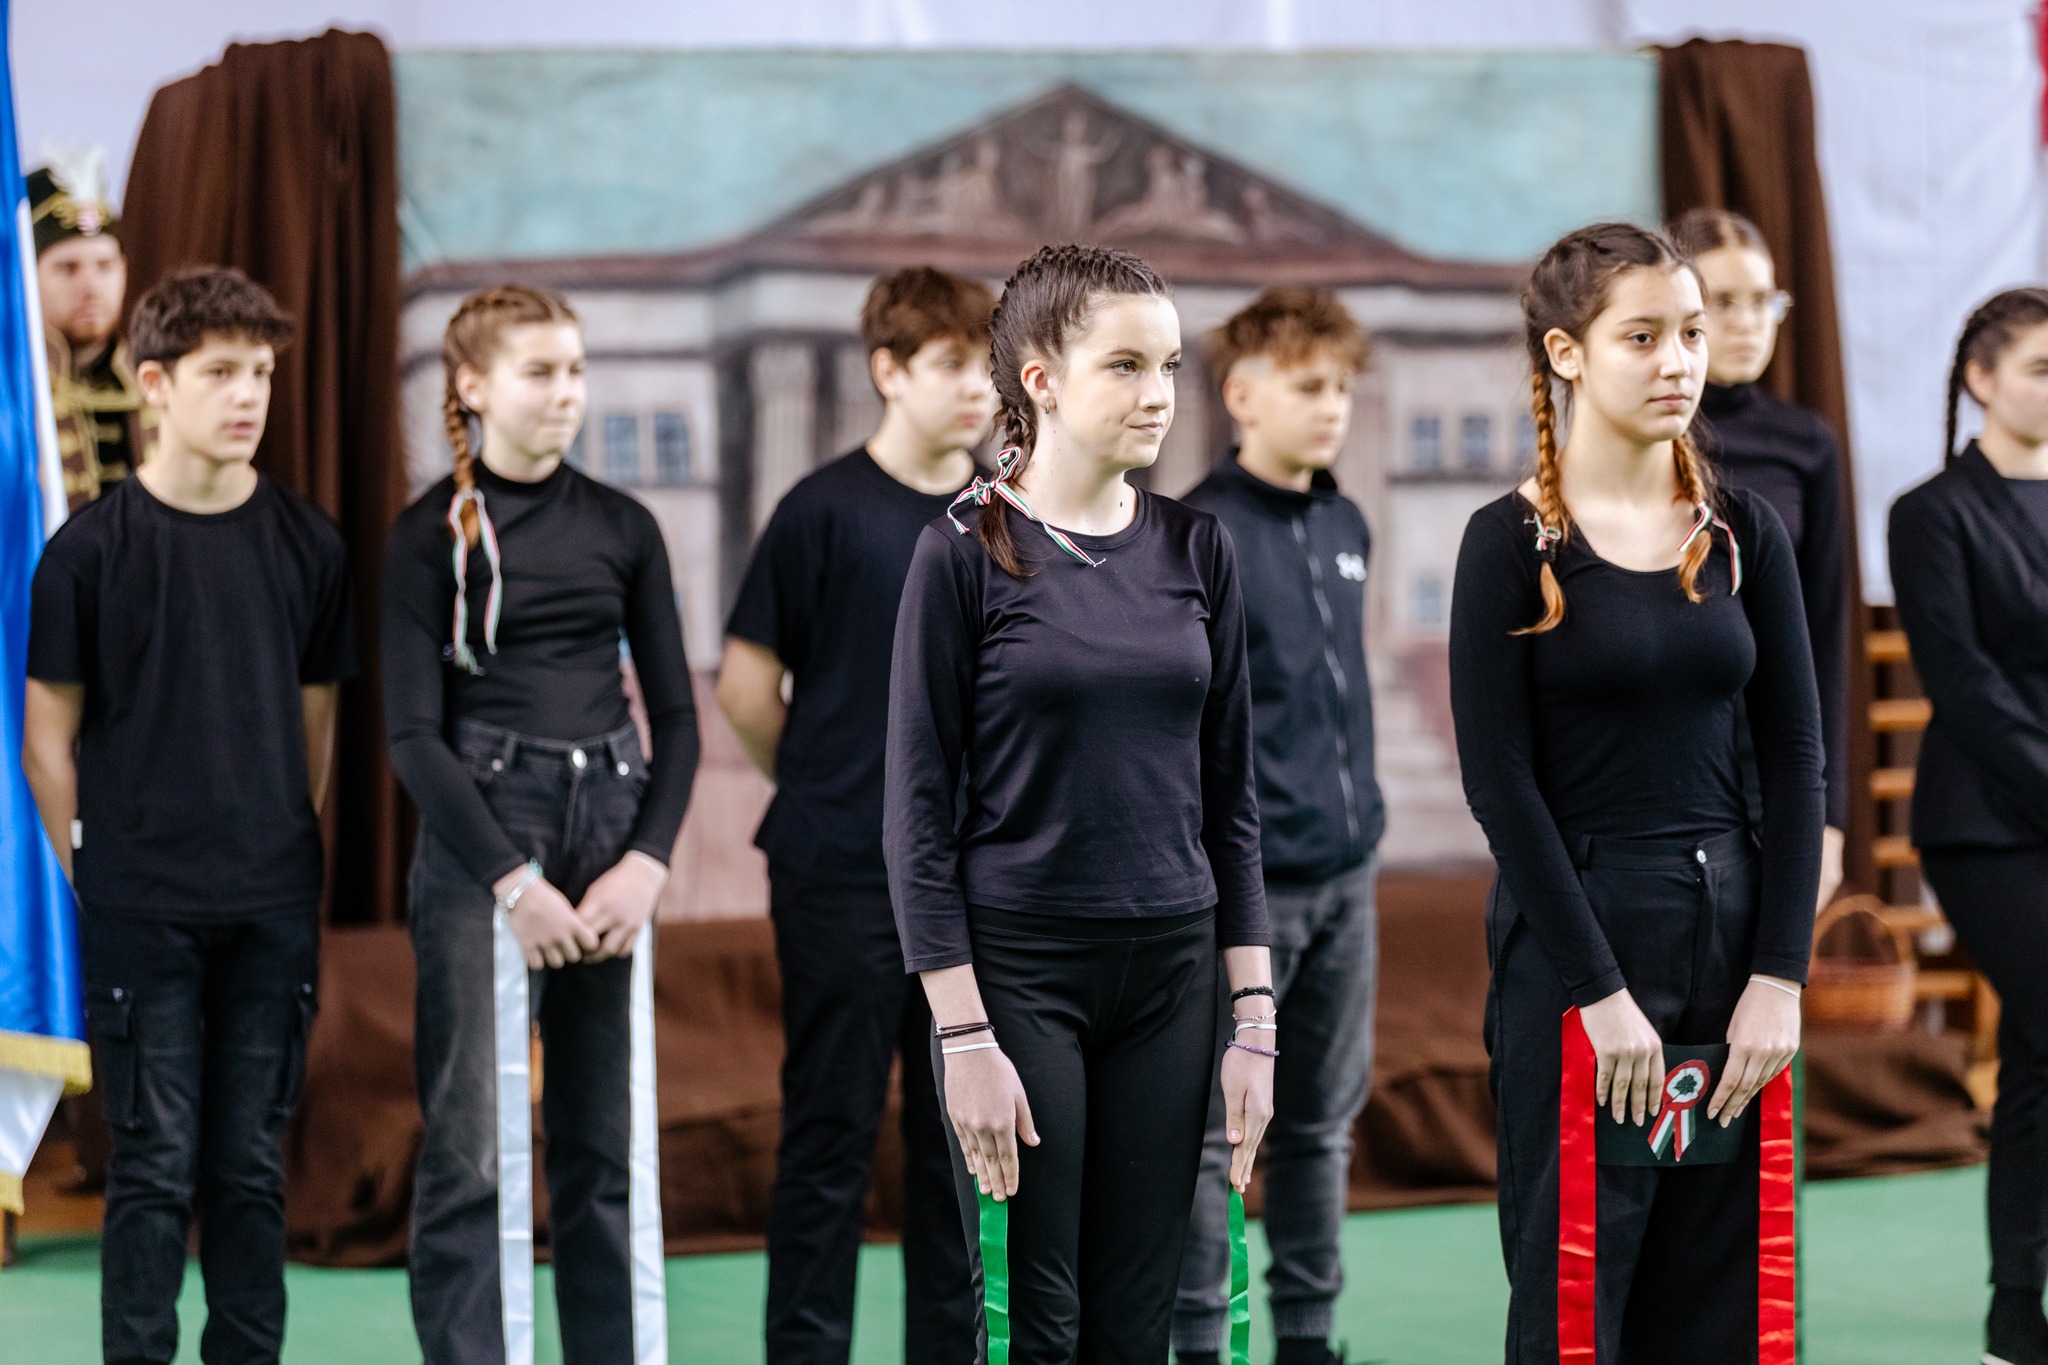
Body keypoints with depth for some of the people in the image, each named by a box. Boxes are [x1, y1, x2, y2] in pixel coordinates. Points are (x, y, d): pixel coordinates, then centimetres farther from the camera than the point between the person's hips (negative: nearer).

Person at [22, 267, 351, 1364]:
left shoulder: (306, 545, 5)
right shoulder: (90, 549, -4)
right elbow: (48, 735, 1)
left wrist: (289, 856, 9)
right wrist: (99, 874, 0)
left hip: (272, 909, 3)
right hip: (141, 911, -3)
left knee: (252, 1164, 9)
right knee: (154, 1163, 0)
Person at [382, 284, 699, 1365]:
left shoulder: (623, 528, 10)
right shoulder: (432, 534, -1)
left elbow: (675, 715, 11)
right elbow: (414, 735, -6)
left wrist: (646, 861, -4)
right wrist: (516, 881, -12)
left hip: (611, 841, 4)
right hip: (478, 845, -4)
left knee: (610, 1144, 6)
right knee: (474, 1149, -4)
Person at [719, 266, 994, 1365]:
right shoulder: (826, 511, -7)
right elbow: (747, 688, -2)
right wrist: (830, 793, 7)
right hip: (842, 879, -5)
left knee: (963, 1134, 10)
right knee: (832, 1138, 1)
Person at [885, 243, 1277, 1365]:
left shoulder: (1195, 547, 7)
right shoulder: (964, 553, -6)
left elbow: (1228, 795, 10)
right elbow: (918, 809, -8)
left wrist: (1254, 1016, 4)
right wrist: (963, 1035, -14)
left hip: (1169, 977, 5)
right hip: (1018, 971, -4)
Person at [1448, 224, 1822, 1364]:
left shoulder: (1744, 531, 8)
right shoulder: (1514, 543, -4)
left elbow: (1795, 760, 6)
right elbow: (1501, 779, -9)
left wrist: (1780, 974, -4)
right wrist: (1600, 993, -14)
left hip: (1729, 929, 4)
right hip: (1572, 942, -4)